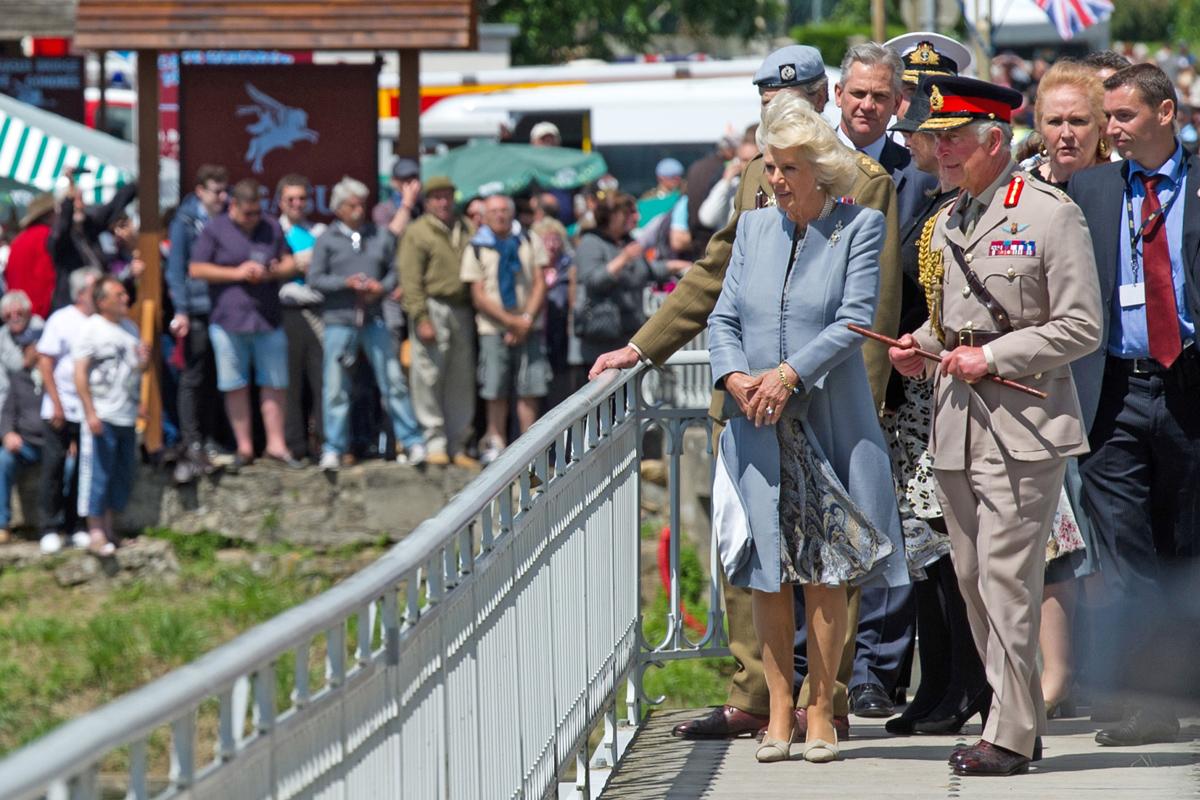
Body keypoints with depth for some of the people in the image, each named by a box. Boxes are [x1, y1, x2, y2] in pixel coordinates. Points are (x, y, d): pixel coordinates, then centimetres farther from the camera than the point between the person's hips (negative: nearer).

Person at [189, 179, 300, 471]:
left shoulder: (272, 228, 12)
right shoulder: (215, 230, 0)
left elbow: (290, 263, 17)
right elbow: (196, 269, -4)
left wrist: (275, 271, -7)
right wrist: (237, 273, -12)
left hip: (268, 319, 3)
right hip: (229, 318, -3)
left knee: (275, 383, 3)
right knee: (235, 386, 1)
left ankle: (276, 444, 11)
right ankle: (244, 447, 9)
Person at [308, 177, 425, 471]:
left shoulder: (381, 236, 11)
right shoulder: (327, 240, 3)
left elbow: (395, 270, 12)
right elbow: (315, 278, -1)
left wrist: (382, 286, -8)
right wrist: (347, 283, -13)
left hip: (374, 318, 2)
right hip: (339, 320, -2)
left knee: (393, 381, 0)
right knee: (336, 388, -1)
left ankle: (412, 442, 5)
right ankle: (333, 449, 6)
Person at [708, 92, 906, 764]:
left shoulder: (860, 227, -1)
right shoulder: (755, 228, 12)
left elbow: (855, 319, -9)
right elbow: (724, 317, 11)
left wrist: (790, 374, -17)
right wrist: (735, 375, -8)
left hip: (830, 424, -3)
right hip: (759, 429, 3)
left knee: (826, 573, -1)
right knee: (769, 575, 3)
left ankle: (821, 709, 8)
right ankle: (780, 710, 10)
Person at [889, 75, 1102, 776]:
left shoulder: (1050, 214, -7)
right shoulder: (947, 222, 16)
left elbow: (1082, 326, -10)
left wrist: (993, 356, -15)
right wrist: (921, 346, 7)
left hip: (1021, 423, -8)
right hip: (955, 426, 8)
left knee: (1006, 579, -11)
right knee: (973, 581, 8)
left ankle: (1011, 736, -7)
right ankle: (1023, 720, 18)